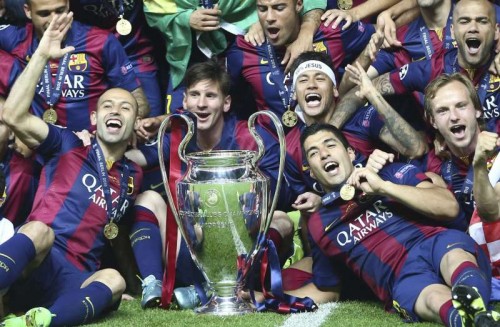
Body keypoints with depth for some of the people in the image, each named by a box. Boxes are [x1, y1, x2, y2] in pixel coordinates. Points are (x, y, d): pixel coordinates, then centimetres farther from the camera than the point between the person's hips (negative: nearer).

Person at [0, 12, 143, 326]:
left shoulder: (134, 175, 23)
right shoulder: (68, 147, 12)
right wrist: (42, 54, -6)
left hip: (73, 282, 3)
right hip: (28, 272, -3)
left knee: (114, 279, -31)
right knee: (39, 231, -37)